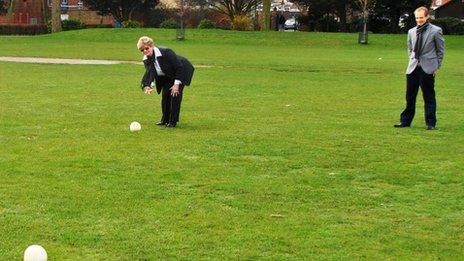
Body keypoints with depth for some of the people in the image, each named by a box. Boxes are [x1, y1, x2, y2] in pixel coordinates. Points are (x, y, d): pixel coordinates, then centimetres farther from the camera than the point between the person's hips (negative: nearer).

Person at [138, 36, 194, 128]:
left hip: (181, 72, -6)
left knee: (175, 94, -14)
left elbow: (179, 67, -27)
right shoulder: (146, 60, -15)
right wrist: (147, 86, -51)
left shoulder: (165, 52, -33)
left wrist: (176, 84, -28)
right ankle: (165, 119, 13)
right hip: (167, 76, 6)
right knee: (165, 94, -3)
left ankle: (173, 121, -5)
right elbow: (149, 72, -30)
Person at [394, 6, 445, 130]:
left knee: (429, 97, 1)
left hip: (427, 69, -4)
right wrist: (413, 62, 13)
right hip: (413, 68, 4)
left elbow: (441, 50, 2)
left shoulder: (436, 31, -4)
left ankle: (431, 123, 8)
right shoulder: (411, 32, 11)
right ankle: (405, 121, 17)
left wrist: (436, 67, -1)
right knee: (410, 97, 8)